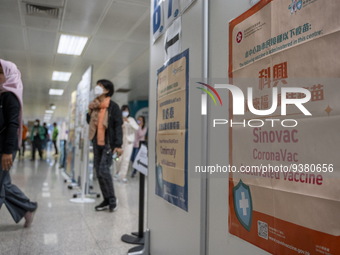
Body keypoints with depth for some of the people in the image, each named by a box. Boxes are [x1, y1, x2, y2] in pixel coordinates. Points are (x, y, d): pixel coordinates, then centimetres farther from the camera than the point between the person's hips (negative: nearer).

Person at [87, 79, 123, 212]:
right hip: (96, 143, 7)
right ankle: (106, 200, 16)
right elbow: (89, 122, 24)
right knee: (98, 172, 7)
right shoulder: (95, 105, 13)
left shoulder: (113, 106, -6)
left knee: (104, 170, -14)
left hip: (108, 143, -7)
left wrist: (118, 145, -19)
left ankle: (112, 199, 3)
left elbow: (118, 126, -11)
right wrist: (90, 111, 5)